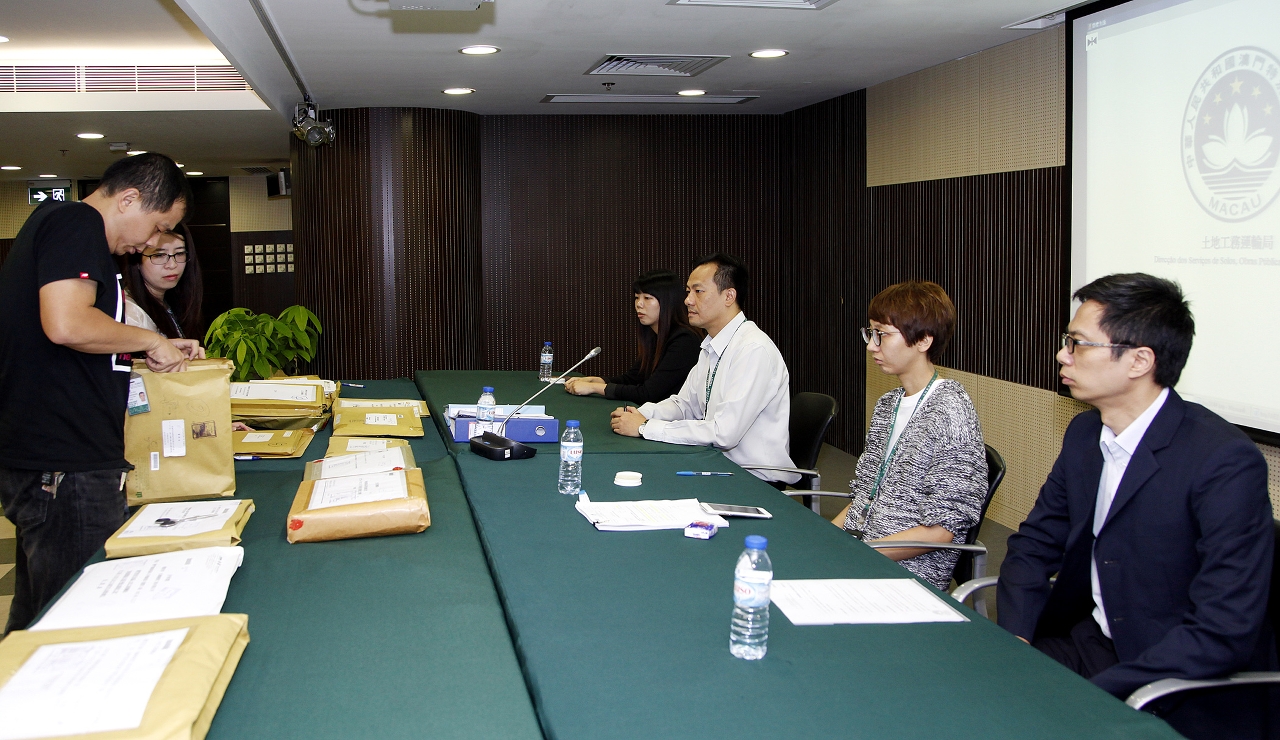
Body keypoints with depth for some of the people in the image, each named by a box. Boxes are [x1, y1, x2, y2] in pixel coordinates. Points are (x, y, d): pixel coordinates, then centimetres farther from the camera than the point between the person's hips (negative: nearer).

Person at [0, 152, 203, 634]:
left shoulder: (57, 224, 21)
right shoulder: (77, 223, -11)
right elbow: (67, 324, -26)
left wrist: (160, 353, 20)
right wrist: (150, 340, -11)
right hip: (67, 469, -11)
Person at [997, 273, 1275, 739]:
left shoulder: (1226, 463, -20)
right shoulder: (1084, 435, 4)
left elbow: (1223, 632, -25)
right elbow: (1035, 544, 11)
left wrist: (1089, 695, -27)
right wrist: (1015, 640, -8)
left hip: (1188, 690, -7)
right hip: (1091, 640, 7)